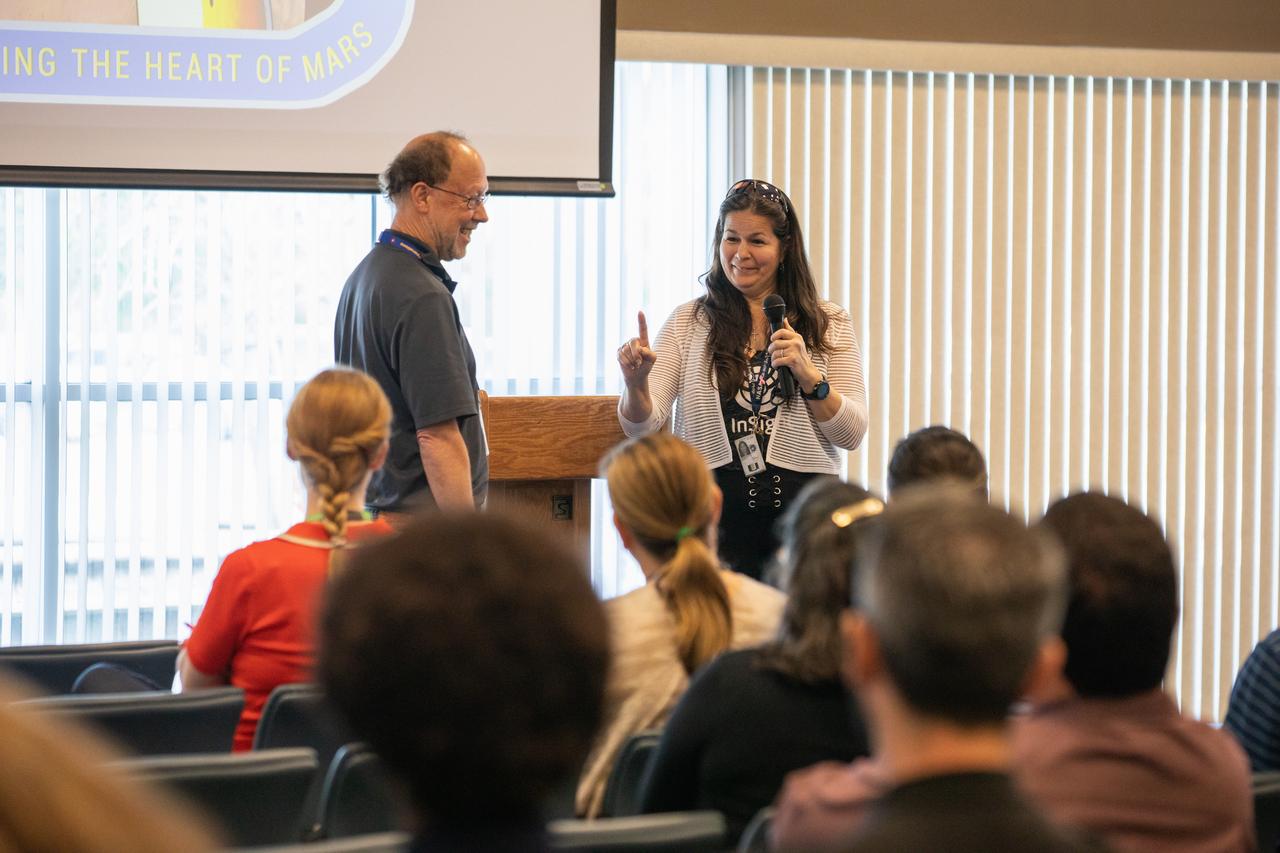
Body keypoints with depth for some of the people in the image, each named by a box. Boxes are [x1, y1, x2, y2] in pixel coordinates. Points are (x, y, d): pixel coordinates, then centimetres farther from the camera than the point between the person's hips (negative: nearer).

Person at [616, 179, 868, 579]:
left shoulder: (829, 323, 7)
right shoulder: (688, 322, 7)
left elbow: (853, 433, 0)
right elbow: (642, 426, -2)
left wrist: (809, 376, -15)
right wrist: (636, 382, -23)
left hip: (802, 515, 0)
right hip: (714, 515, 0)